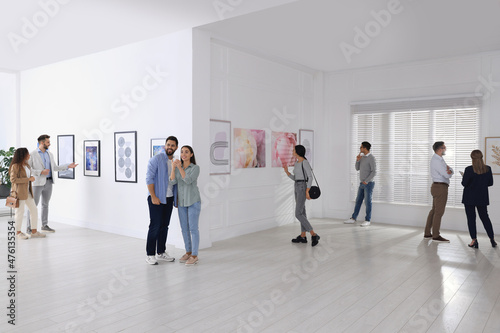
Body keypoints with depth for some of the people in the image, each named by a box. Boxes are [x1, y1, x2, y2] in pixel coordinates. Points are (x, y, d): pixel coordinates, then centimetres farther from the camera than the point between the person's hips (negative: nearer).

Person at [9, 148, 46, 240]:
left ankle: (34, 232, 14)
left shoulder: (27, 165, 13)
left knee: (34, 210, 6)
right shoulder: (15, 166, -12)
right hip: (19, 192, -8)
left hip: (28, 192, 8)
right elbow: (13, 179, -18)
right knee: (20, 212, 1)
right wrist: (28, 179, -19)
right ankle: (18, 232, 15)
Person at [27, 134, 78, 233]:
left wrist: (68, 166, 10)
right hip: (37, 183, -6)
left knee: (45, 204, 12)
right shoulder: (32, 154, -6)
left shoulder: (50, 154, 12)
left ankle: (45, 225, 20)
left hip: (48, 182, 6)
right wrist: (41, 172, -18)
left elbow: (55, 167, 18)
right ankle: (29, 227, 3)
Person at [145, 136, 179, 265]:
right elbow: (149, 178, -13)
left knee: (164, 226, 11)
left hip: (169, 198, 6)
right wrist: (153, 197, -17)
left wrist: (176, 198, 12)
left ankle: (161, 252, 22)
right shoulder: (156, 159, -8)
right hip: (156, 198, -6)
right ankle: (150, 254, 6)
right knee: (155, 226, -4)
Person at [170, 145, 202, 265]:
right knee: (184, 228, 9)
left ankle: (194, 255, 2)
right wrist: (173, 167, -15)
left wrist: (179, 167, -18)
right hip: (182, 202, 5)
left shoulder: (196, 168, -6)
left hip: (193, 201, -5)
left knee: (193, 228, -5)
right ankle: (188, 252, 22)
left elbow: (188, 180, -20)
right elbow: (173, 181, -6)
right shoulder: (177, 168, 8)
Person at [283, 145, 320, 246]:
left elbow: (310, 177, -18)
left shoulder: (305, 162, -14)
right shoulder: (296, 163, 14)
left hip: (303, 188, -10)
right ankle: (303, 236, 18)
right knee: (302, 213, 12)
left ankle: (314, 235, -9)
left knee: (298, 214, -13)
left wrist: (307, 191, -24)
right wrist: (287, 172, 7)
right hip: (297, 188, 10)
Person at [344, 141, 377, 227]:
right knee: (358, 201, 11)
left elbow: (374, 172, -17)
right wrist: (357, 160, -4)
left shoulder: (371, 158, -14)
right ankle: (353, 218, 18)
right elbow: (357, 168, 12)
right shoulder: (362, 157, 11)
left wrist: (366, 181, -17)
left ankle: (368, 220, 7)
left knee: (368, 202, -1)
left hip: (369, 184, -7)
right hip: (362, 184, 8)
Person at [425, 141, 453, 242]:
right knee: (439, 211, -6)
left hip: (437, 187, 10)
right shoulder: (436, 161, -16)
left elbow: (449, 171, 10)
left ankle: (427, 233, 17)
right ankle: (436, 236, -1)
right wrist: (449, 172, 2)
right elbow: (447, 175, -19)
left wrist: (449, 170, -13)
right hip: (440, 187, -10)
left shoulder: (439, 160, 17)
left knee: (434, 210, 13)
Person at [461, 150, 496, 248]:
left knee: (471, 218, 3)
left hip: (470, 198, -4)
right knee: (485, 217, 16)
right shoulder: (488, 169, -4)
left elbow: (464, 184, -14)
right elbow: (490, 183, 3)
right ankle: (492, 239, 18)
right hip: (482, 198, 4)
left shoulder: (469, 169, -16)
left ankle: (474, 240, 2)